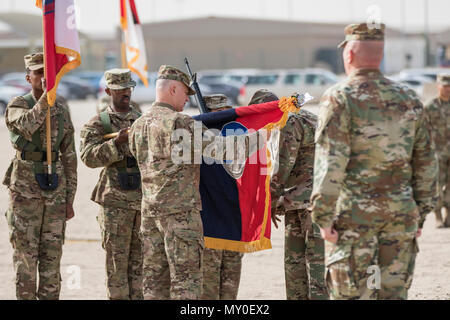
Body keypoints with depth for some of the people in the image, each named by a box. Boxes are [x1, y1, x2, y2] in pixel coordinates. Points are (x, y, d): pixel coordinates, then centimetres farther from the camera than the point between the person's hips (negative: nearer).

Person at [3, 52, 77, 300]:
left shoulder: (61, 109, 8)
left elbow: (69, 157, 11)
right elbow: (27, 126, -30)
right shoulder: (17, 106, -5)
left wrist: (69, 200, 9)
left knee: (52, 255, 5)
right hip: (25, 192, -4)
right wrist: (46, 96, -35)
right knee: (25, 255, -2)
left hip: (55, 190, 4)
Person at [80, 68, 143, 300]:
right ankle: (117, 297, 3)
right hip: (115, 201, -4)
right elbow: (89, 156, -15)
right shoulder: (98, 124, 1)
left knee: (139, 258, 7)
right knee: (117, 257, -1)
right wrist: (117, 142, -26)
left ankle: (138, 297, 12)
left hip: (144, 200, 4)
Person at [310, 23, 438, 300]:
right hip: (401, 214, 5)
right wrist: (421, 214, 18)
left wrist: (323, 216, -10)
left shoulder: (340, 98, -8)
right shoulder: (409, 100, 9)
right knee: (395, 292, 9)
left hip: (354, 214, -5)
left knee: (351, 293, 0)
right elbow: (426, 162, 12)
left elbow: (330, 164, -13)